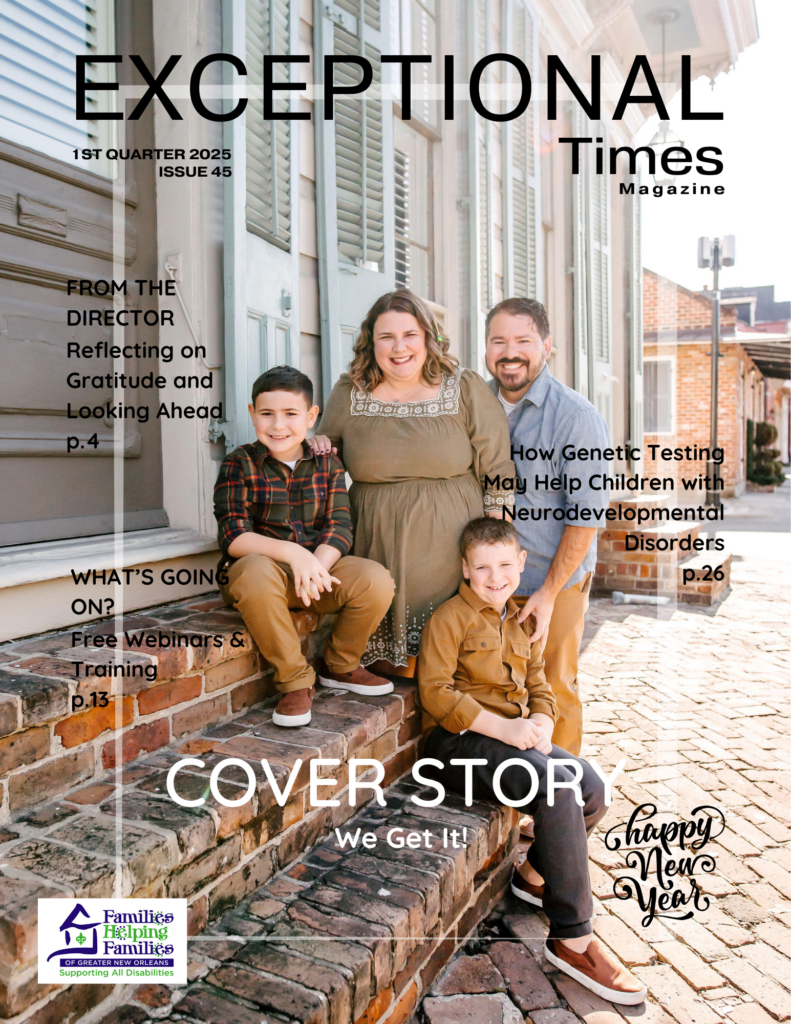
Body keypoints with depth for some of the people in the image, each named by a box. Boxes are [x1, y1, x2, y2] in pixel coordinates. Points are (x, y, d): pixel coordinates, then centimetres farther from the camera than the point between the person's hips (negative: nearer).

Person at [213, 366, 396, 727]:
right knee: (256, 572, -39)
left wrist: (317, 563, -24)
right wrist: (292, 553, -28)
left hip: (320, 566, 3)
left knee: (377, 579, -23)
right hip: (264, 566, -3)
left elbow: (340, 528, -2)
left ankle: (339, 666, 6)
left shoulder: (327, 464, 8)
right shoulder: (239, 463, -2)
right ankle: (295, 680, -18)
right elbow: (234, 537, -12)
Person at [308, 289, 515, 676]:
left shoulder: (465, 390, 2)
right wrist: (318, 447, -3)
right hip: (376, 550, 2)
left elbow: (498, 473, 3)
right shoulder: (348, 394, 7)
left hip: (448, 551, -1)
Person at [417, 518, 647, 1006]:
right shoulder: (450, 618, -9)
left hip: (514, 737, 8)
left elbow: (538, 684, 17)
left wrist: (541, 722, -6)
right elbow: (436, 693, -17)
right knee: (557, 788, -27)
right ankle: (573, 939, -15)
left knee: (592, 787, -10)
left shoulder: (521, 620, 16)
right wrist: (503, 727, -22)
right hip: (460, 743, -8)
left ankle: (535, 874, 16)